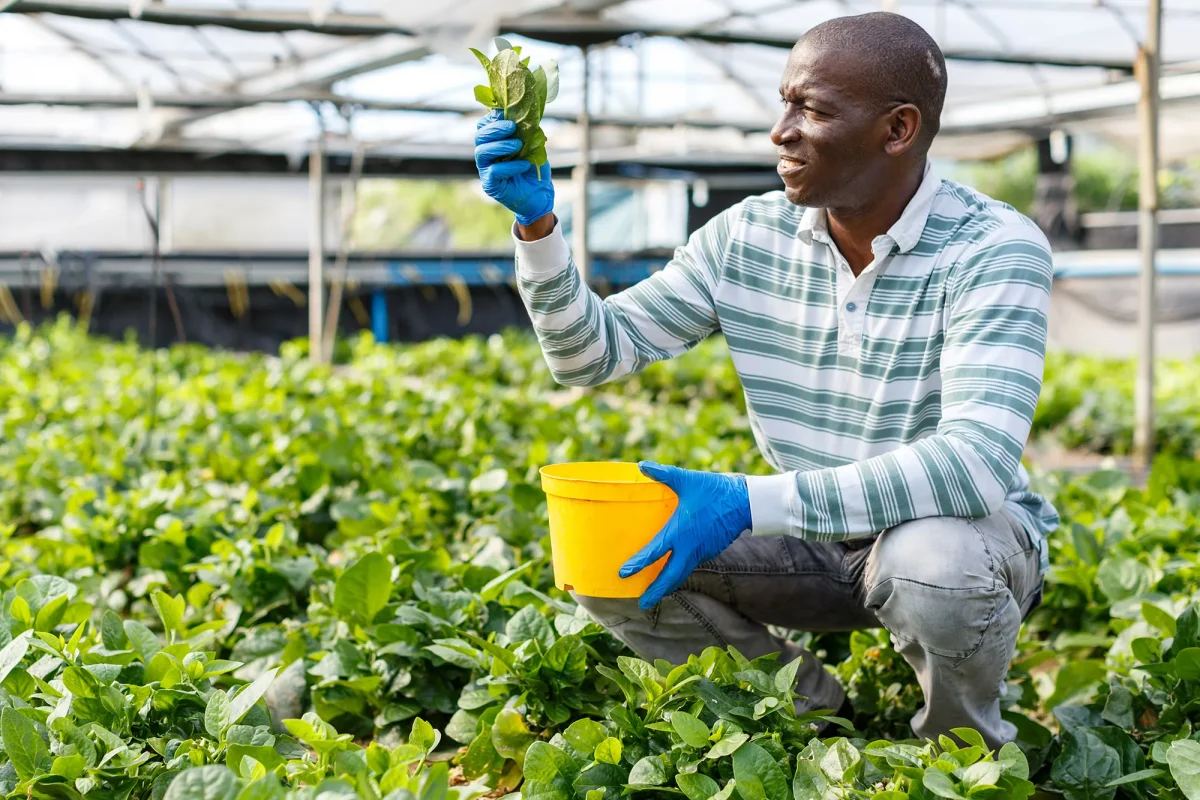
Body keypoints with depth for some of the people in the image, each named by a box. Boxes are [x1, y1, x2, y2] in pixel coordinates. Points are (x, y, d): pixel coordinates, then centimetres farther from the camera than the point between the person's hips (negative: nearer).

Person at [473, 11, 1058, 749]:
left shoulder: (993, 251, -22)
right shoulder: (747, 239, -5)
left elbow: (977, 462, -35)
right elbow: (593, 354, -1)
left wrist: (750, 503, -39)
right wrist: (537, 223, -19)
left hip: (965, 536, -4)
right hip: (816, 543, 5)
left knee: (930, 564, -39)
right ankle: (820, 712, 6)